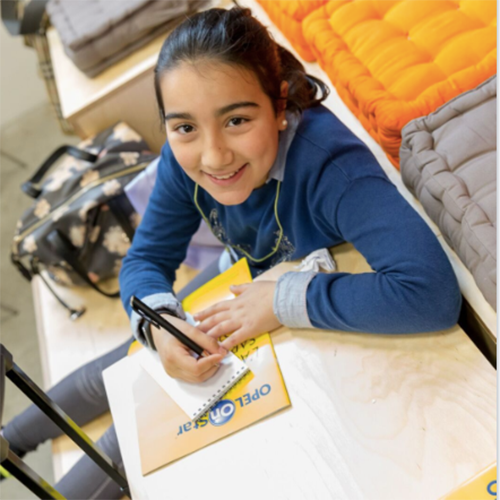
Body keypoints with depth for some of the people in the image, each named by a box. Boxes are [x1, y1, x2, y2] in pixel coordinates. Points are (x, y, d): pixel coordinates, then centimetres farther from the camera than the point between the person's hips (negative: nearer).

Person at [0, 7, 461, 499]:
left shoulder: (326, 162, -43)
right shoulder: (184, 159, -24)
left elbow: (433, 292, -53)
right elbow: (145, 259, -13)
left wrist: (284, 300, -44)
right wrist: (158, 321, -35)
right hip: (239, 280, 4)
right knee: (116, 374, 15)